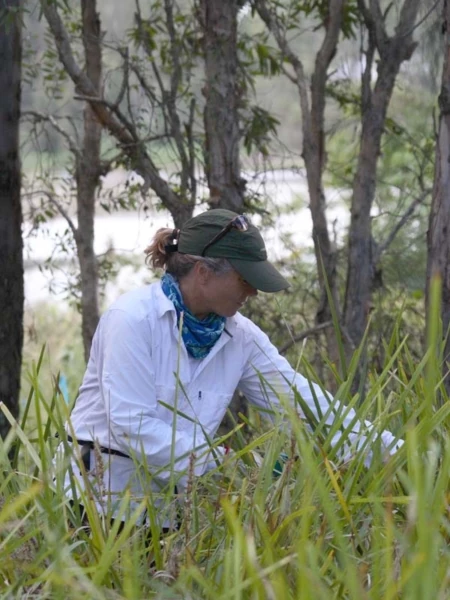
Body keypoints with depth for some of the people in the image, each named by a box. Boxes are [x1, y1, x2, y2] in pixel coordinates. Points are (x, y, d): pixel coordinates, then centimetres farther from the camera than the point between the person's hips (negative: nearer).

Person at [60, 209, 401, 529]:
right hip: (106, 491, -5)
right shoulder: (133, 319, -16)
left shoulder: (240, 336, 1)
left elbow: (300, 399, -2)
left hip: (176, 499, 5)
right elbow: (130, 424, -22)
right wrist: (219, 461, -23)